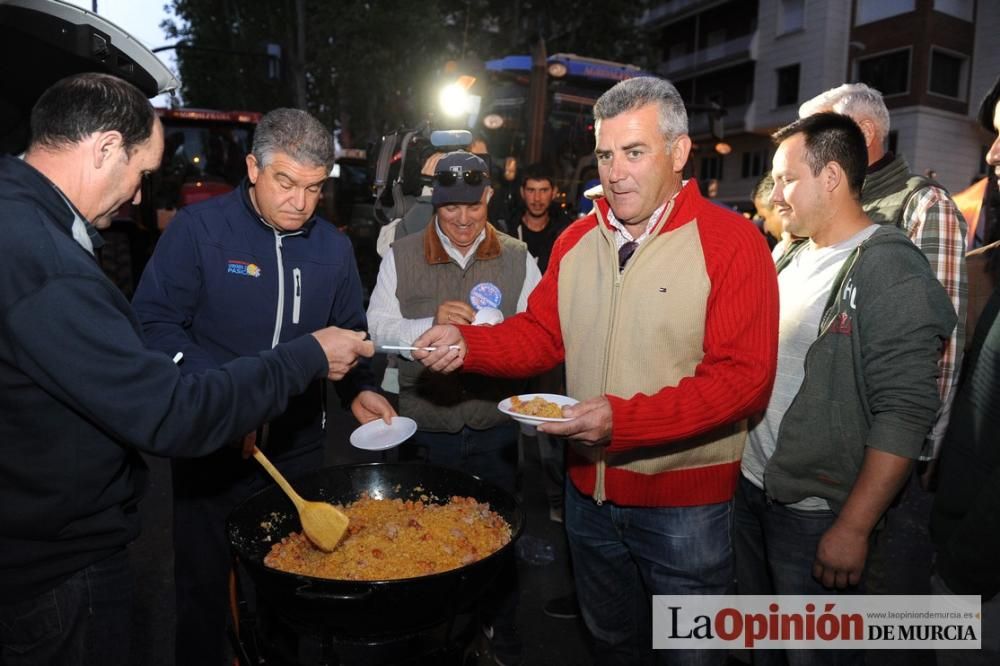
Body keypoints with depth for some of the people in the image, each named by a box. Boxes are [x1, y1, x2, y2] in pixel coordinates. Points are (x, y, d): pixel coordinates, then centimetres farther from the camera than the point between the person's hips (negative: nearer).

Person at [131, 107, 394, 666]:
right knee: (204, 583, 13)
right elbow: (155, 323, -13)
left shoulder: (333, 246, 3)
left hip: (299, 442, 3)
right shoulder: (199, 228, -10)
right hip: (212, 440, -3)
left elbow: (350, 332, 12)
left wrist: (359, 390, -5)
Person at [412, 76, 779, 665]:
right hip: (590, 489, 5)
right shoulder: (577, 241, 3)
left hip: (684, 497, -4)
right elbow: (541, 334, 7)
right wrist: (466, 344, -11)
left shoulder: (732, 241, -14)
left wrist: (623, 419, -29)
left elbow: (743, 376, -21)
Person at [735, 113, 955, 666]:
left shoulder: (890, 269, -14)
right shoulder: (790, 256, 7)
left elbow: (905, 411, -19)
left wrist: (853, 528, -19)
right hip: (751, 488, 7)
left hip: (817, 513, -6)